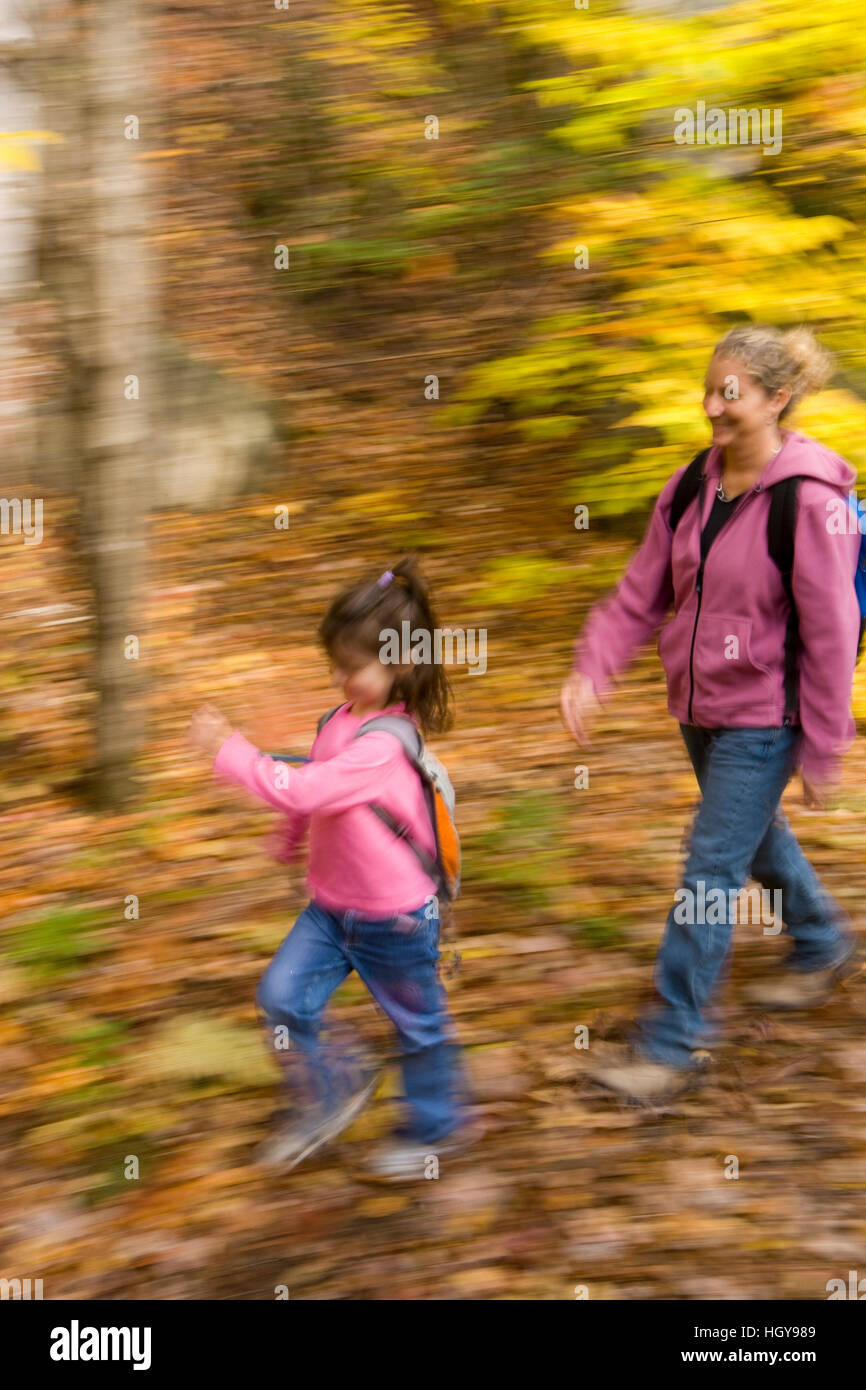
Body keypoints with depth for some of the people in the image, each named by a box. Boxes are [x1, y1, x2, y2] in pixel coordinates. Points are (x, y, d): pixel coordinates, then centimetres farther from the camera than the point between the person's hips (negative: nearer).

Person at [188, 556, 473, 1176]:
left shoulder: (382, 745, -28)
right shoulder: (344, 719, 0)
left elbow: (302, 790, -36)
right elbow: (313, 790, 19)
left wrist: (230, 749, -31)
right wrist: (291, 839, 29)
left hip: (394, 915, -7)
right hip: (333, 904, 8)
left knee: (417, 1022, 13)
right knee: (282, 995, -1)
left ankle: (439, 1125, 35)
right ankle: (329, 1095, 21)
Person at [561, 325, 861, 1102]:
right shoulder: (692, 488, 1)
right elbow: (642, 594, 5)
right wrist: (591, 672, -7)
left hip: (764, 718, -7)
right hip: (699, 707, 7)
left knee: (712, 870, -4)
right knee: (755, 838, 25)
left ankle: (672, 1043, 8)